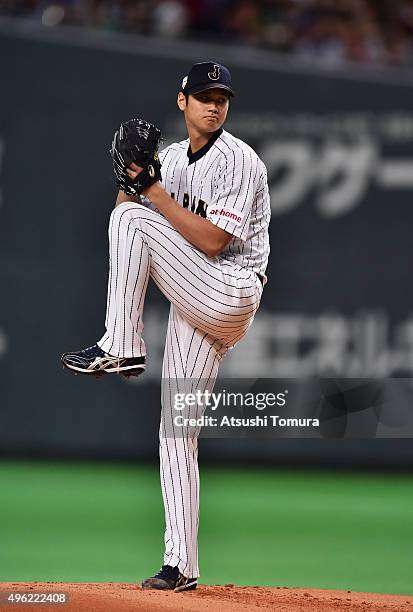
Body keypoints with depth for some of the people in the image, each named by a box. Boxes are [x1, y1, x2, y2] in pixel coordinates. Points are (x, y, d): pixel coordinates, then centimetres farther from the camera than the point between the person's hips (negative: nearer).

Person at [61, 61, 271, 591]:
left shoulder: (237, 160, -9)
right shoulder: (173, 157, 15)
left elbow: (212, 240, -19)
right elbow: (123, 210, 12)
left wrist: (154, 193, -17)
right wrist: (131, 178, -6)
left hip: (231, 291, -8)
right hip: (195, 305, 8)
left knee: (133, 218, -17)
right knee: (175, 433, 4)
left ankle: (120, 347, -16)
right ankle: (181, 567, 7)